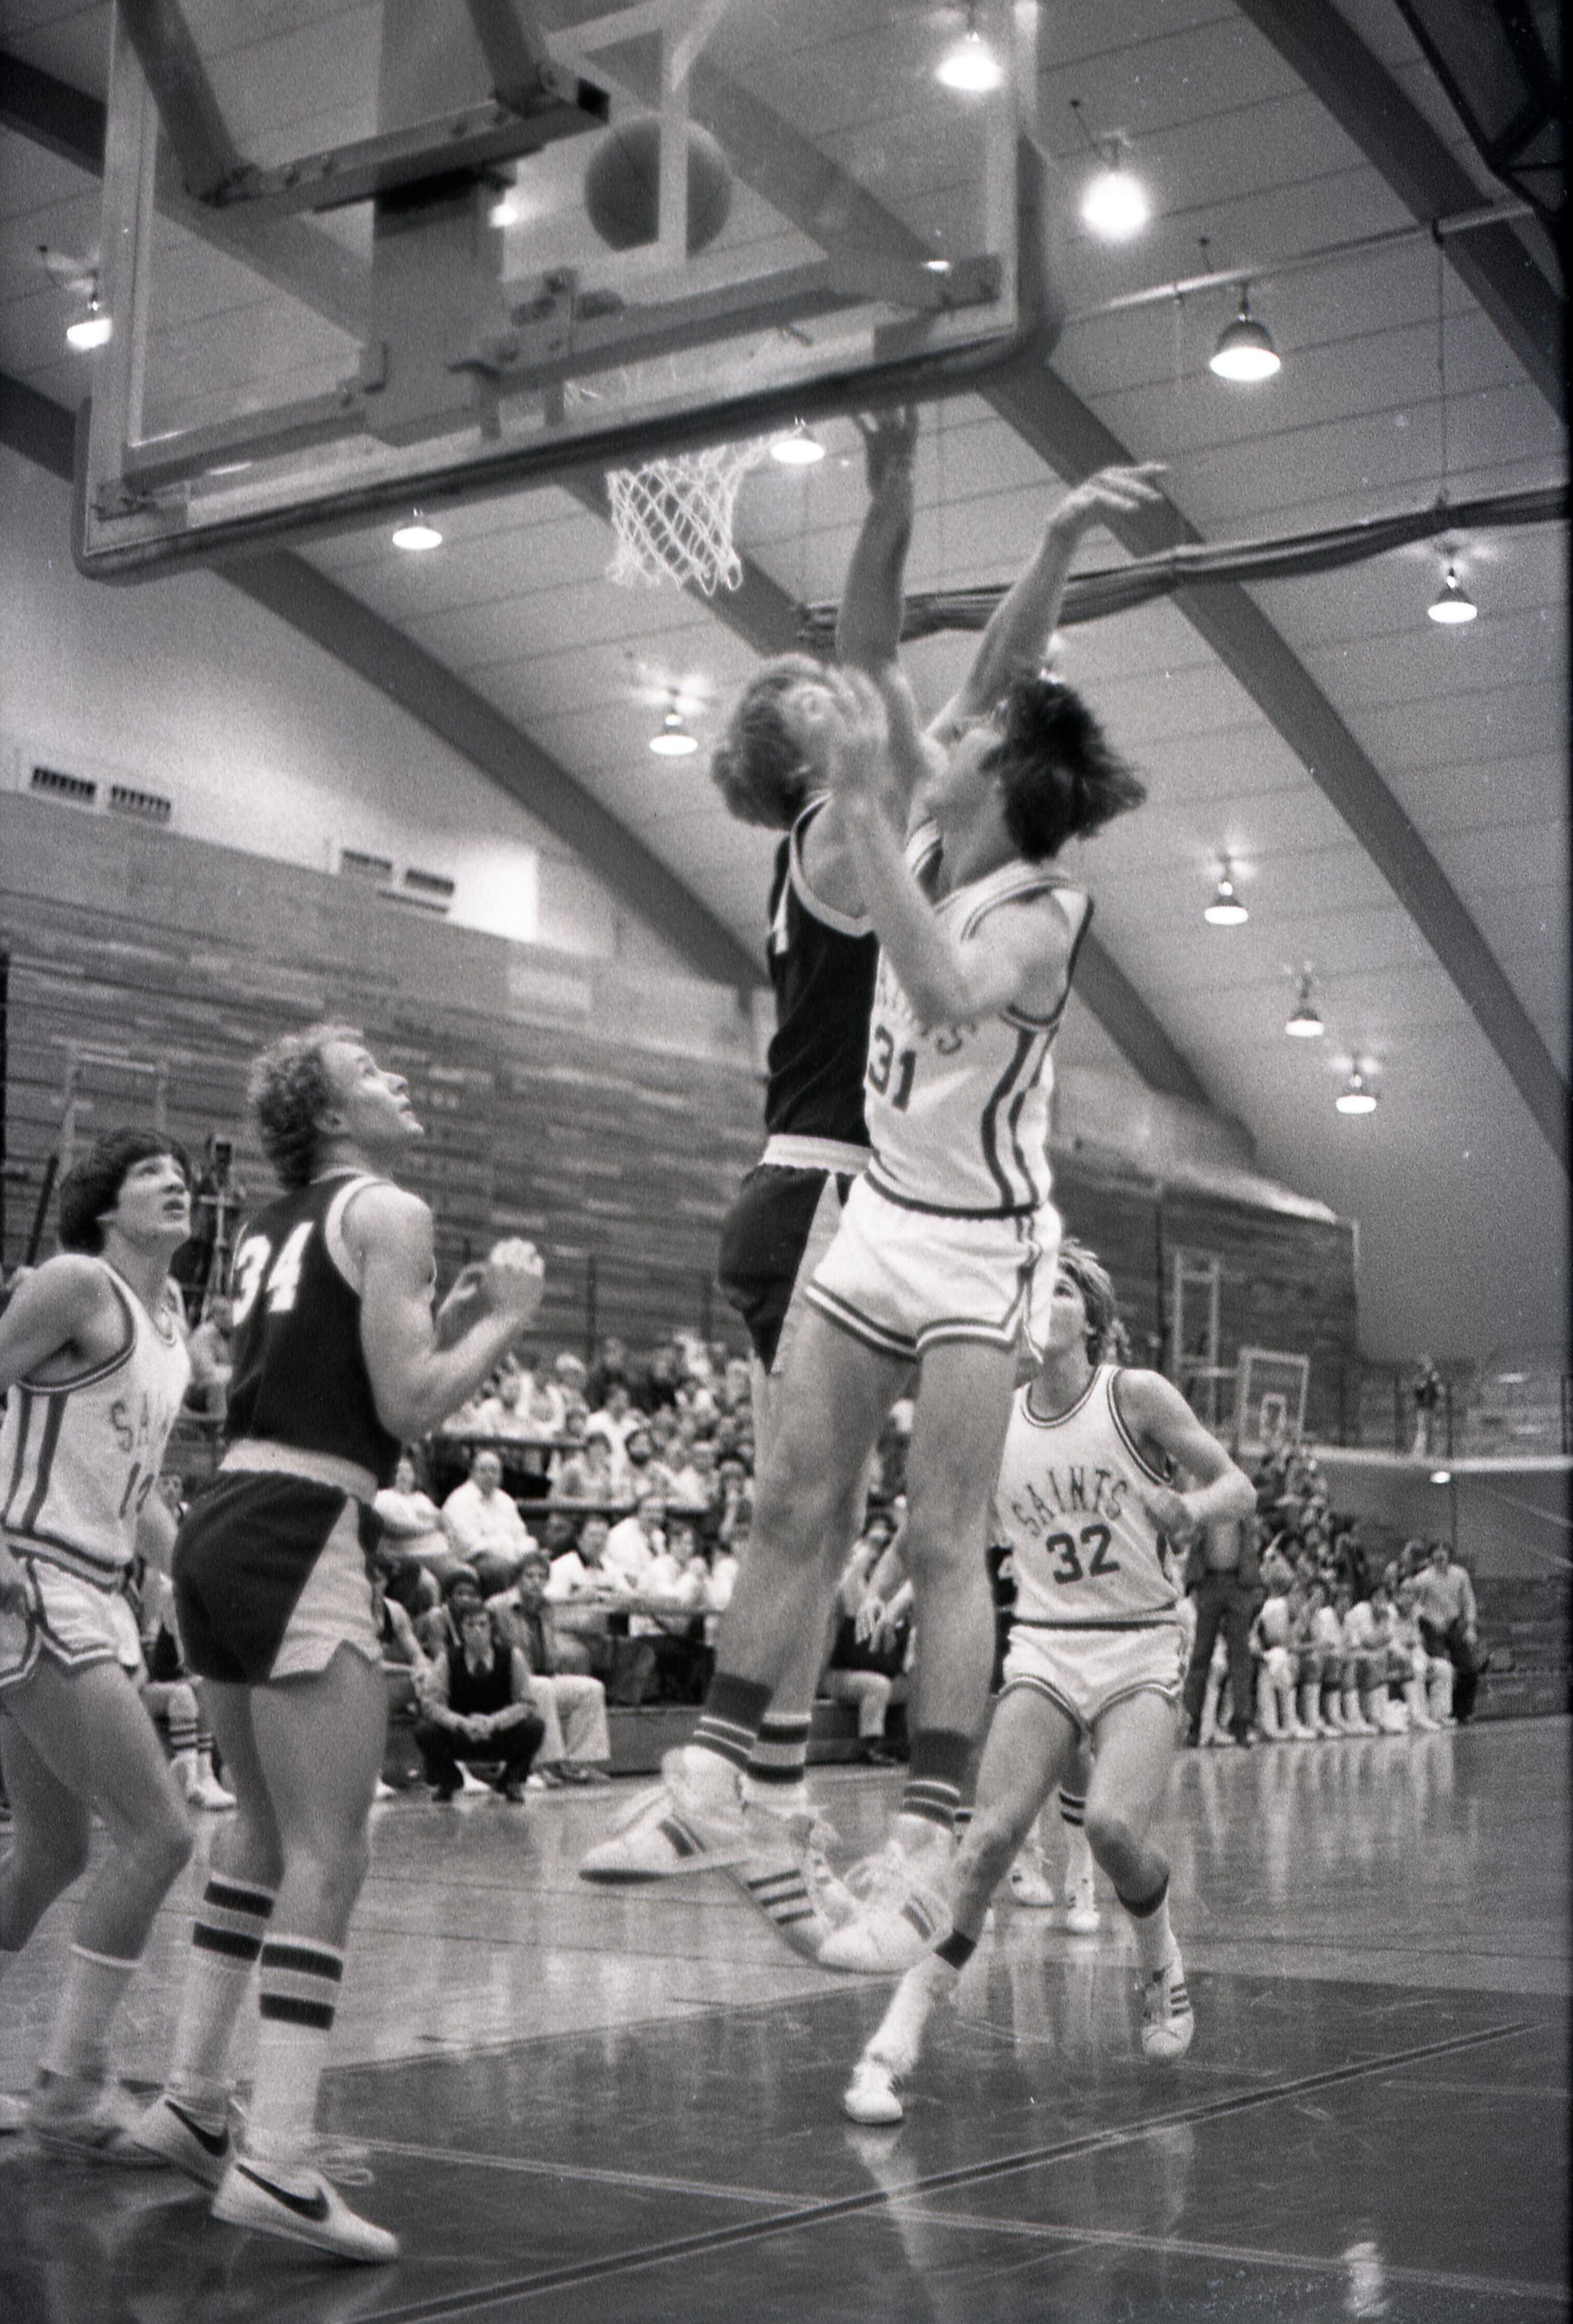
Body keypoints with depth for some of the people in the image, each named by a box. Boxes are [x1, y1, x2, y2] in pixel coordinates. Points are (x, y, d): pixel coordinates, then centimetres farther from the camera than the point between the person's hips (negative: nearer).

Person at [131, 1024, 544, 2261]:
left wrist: (451, 1315, 23)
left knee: (265, 1833, 21)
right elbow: (408, 1406, -11)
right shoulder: (387, 1213, -5)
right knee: (326, 1860, -8)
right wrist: (504, 1314, 2)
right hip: (298, 1542, -9)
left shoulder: (270, 1227, 20)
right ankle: (275, 2161, -11)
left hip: (220, 1523, 9)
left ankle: (194, 2097, 28)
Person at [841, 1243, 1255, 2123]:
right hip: (1044, 1646, 2)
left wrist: (1191, 1507, -20)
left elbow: (1239, 1487, 0)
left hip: (1141, 1646, -2)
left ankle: (1163, 1961, 10)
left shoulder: (1136, 1395, -4)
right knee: (991, 1837, -15)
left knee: (1115, 1823, -24)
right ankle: (898, 2040, -9)